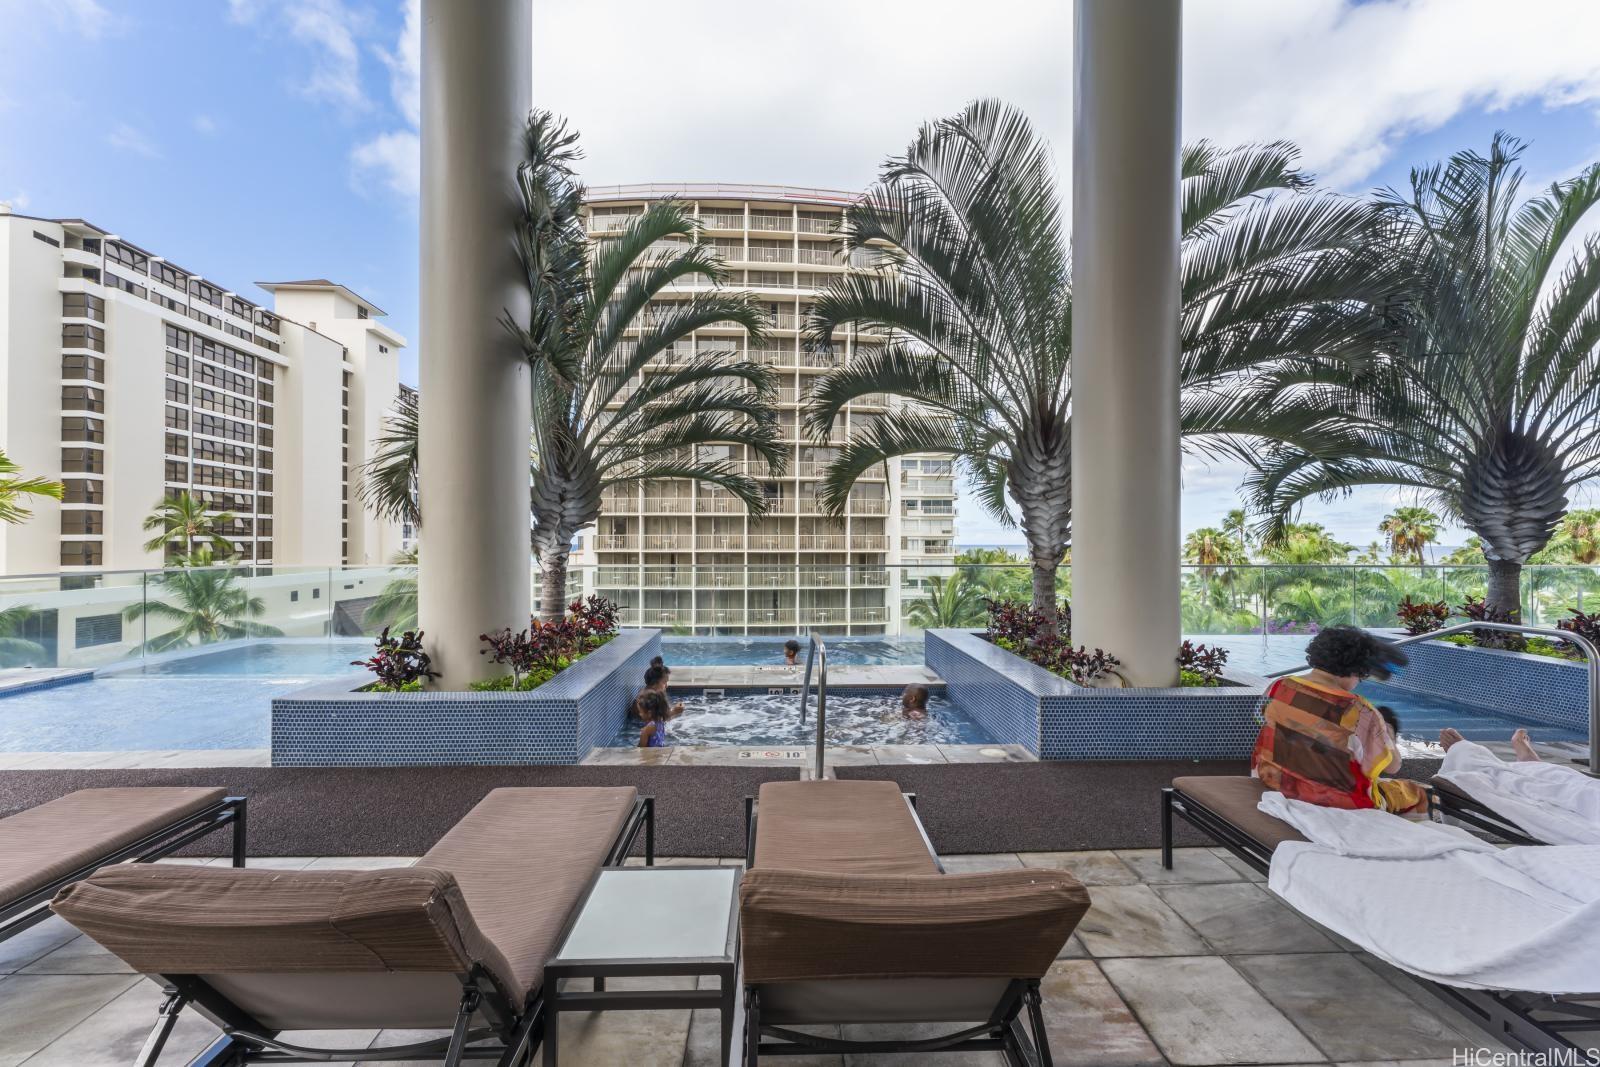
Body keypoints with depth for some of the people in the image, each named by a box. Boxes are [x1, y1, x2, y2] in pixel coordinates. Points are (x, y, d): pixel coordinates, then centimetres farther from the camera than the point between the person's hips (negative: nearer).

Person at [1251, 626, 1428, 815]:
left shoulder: (1278, 688, -10)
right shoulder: (1359, 712, -24)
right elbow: (1393, 764, -10)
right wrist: (1387, 734, 8)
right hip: (1334, 801, -5)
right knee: (1417, 794, 22)